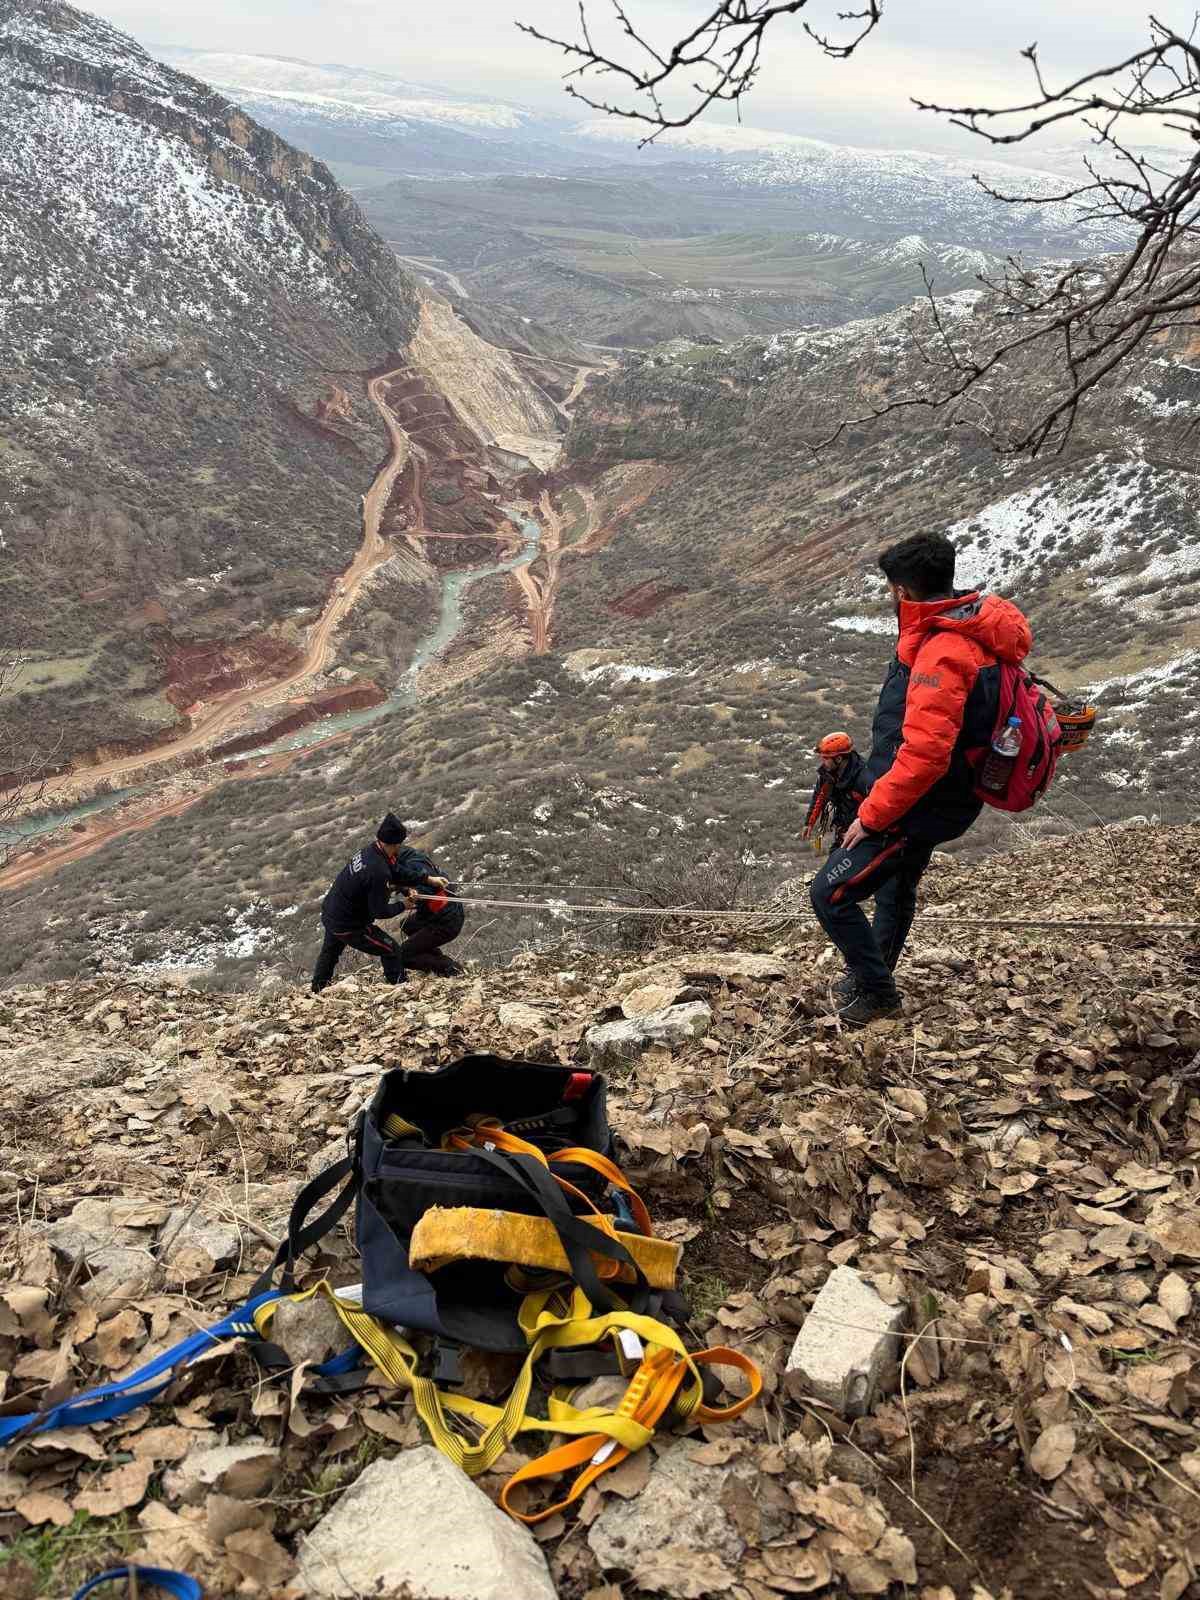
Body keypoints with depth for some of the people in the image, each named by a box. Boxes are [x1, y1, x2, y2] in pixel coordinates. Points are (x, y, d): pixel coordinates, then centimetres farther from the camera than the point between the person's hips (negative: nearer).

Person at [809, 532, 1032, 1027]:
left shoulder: (942, 653, -30)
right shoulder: (970, 629, 3)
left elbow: (924, 753, -34)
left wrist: (872, 815, -24)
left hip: (916, 810, -11)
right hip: (933, 801, 11)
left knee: (830, 894, -5)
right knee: (896, 887, 28)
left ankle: (876, 990, 11)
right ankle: (874, 973, 48)